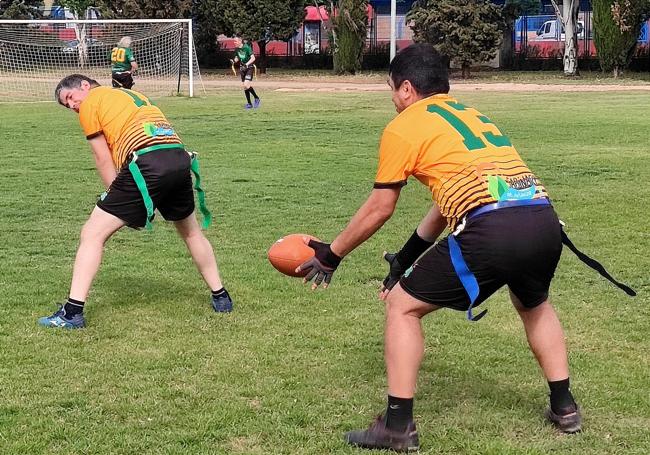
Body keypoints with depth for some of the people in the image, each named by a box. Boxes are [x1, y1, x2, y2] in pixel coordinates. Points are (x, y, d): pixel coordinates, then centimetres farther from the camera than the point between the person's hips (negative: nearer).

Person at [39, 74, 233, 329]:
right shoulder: (132, 95, 34)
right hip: (180, 158, 7)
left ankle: (73, 311, -4)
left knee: (92, 234, 2)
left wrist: (119, 202, 11)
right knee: (191, 231, 29)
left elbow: (104, 160, 8)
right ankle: (221, 297, 36)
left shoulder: (90, 103, 13)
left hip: (146, 163, -7)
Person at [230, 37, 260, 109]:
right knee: (244, 86, 5)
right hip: (242, 68, 7)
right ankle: (249, 104, 14)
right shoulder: (236, 49, 3)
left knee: (246, 85, -19)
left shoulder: (247, 47, -17)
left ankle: (256, 98, 0)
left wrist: (246, 64, -30)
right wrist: (233, 61, -4)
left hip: (249, 68, -7)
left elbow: (253, 58, -19)